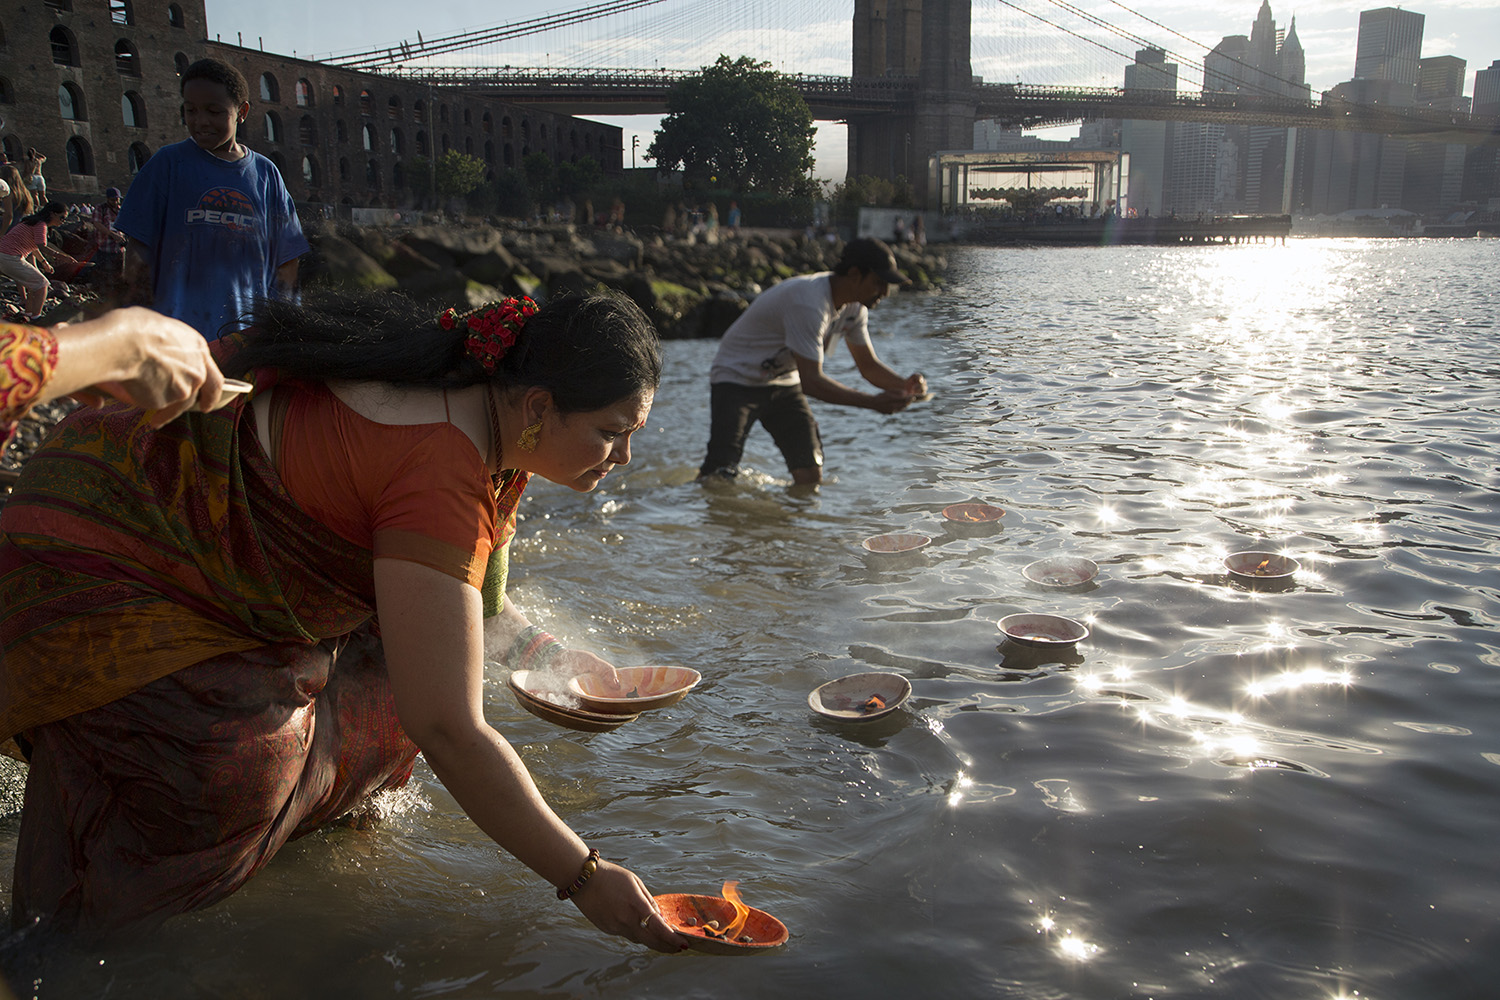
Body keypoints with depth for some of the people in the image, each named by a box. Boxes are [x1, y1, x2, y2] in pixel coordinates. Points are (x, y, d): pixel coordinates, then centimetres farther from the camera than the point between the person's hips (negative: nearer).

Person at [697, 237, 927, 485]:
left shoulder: (854, 306, -4)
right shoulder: (808, 303, -32)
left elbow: (868, 364, 6)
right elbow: (811, 381, -34)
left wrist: (904, 385, -14)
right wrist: (873, 402, -36)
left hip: (784, 382, 8)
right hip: (737, 379, -8)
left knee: (810, 476, -6)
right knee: (719, 476, -16)